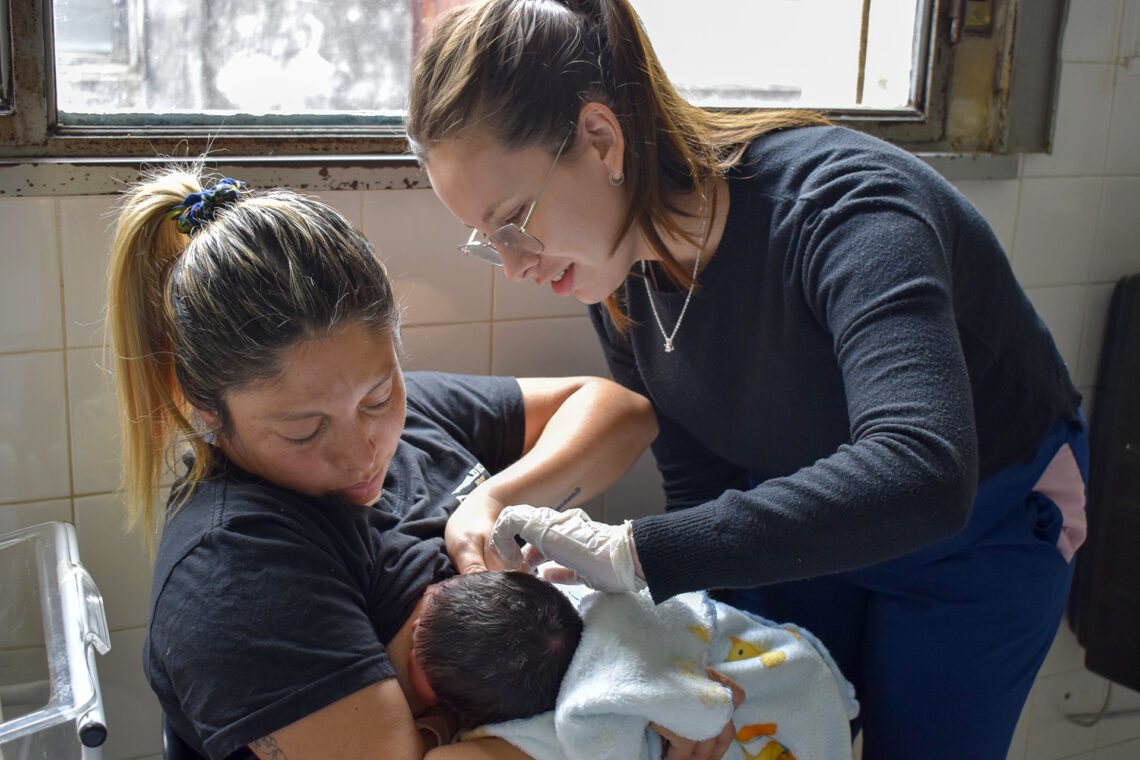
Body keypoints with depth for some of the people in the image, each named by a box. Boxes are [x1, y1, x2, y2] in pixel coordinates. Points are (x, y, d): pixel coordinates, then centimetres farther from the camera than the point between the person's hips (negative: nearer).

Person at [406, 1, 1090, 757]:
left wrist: (636, 554, -48)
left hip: (980, 529, -4)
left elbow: (918, 475, -51)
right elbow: (698, 486, -7)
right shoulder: (618, 278, -15)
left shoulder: (842, 206, -36)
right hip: (803, 524, 5)